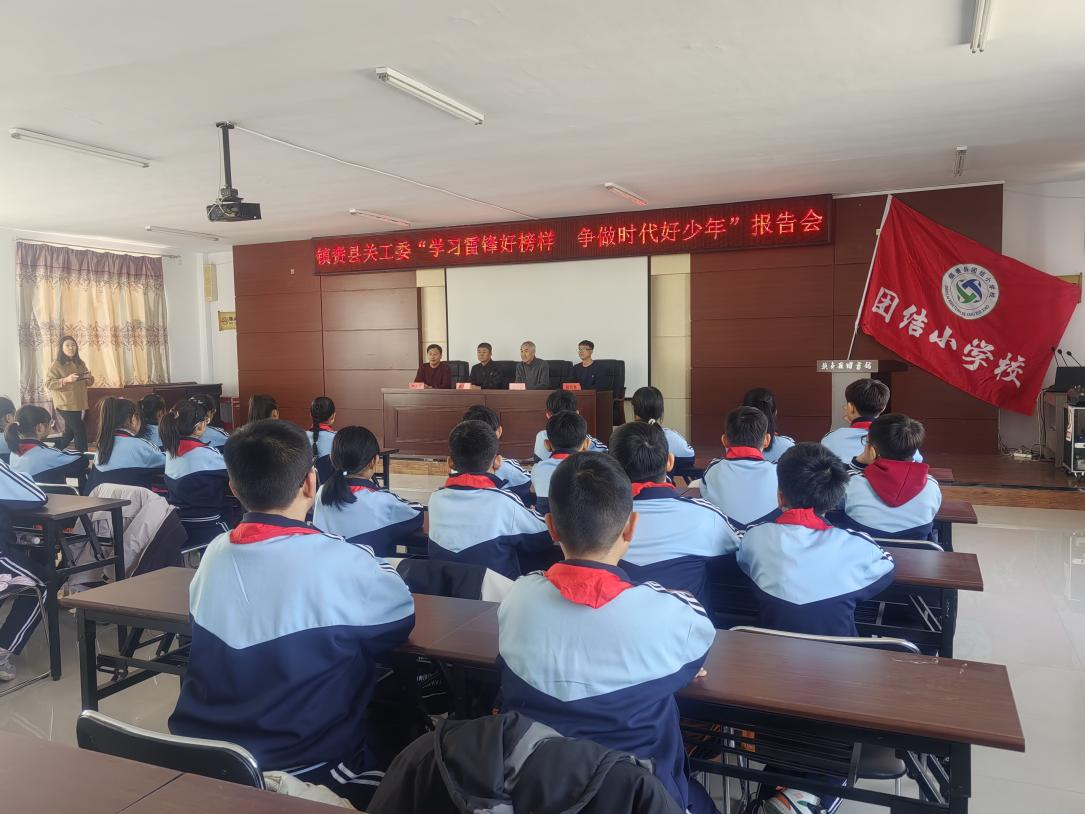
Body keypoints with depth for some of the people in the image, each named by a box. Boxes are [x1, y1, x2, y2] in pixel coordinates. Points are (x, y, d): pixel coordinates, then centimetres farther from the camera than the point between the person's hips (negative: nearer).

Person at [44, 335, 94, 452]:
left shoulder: (80, 363, 10)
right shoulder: (56, 365, -8)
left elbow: (88, 383, 18)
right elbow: (48, 384, -13)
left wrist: (89, 378, -5)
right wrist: (66, 379, -25)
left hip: (79, 404, 6)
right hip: (65, 405, -6)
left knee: (70, 433, 13)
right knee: (80, 431, -9)